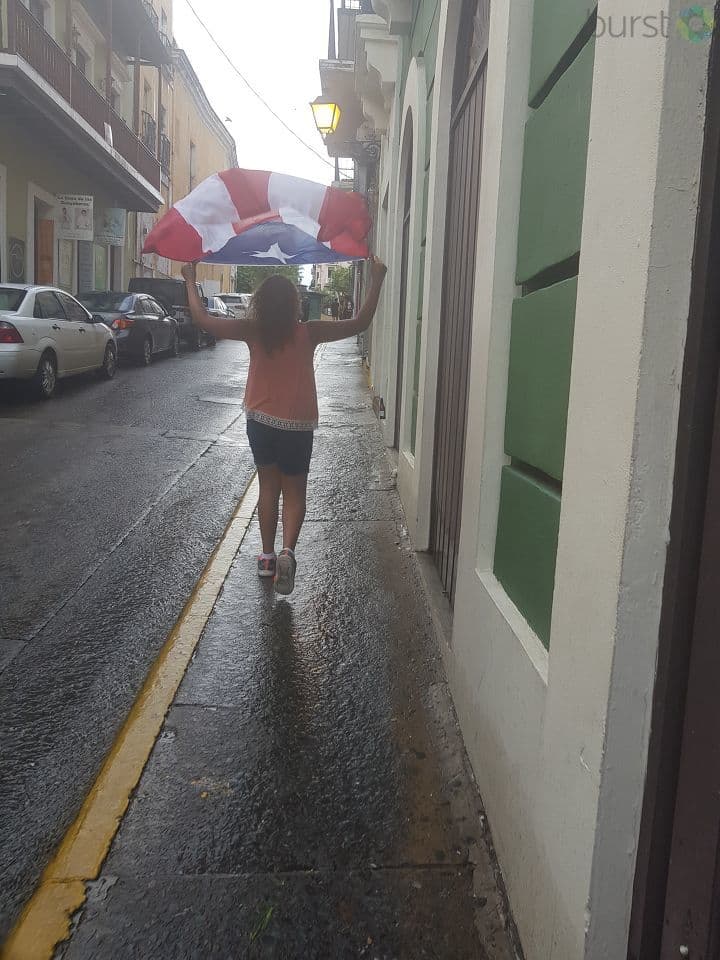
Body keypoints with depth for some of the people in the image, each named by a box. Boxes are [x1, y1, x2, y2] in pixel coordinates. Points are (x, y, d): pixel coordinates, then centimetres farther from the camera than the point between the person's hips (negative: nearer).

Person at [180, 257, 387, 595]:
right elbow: (360, 323, -6)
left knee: (268, 487, 16)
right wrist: (376, 281, -1)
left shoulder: (252, 332, -10)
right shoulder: (308, 333, -13)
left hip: (260, 422, 2)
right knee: (294, 492, 8)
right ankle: (287, 551, -14)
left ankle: (267, 556, 20)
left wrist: (191, 280, 7)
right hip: (297, 426, -2)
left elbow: (202, 319, -5)